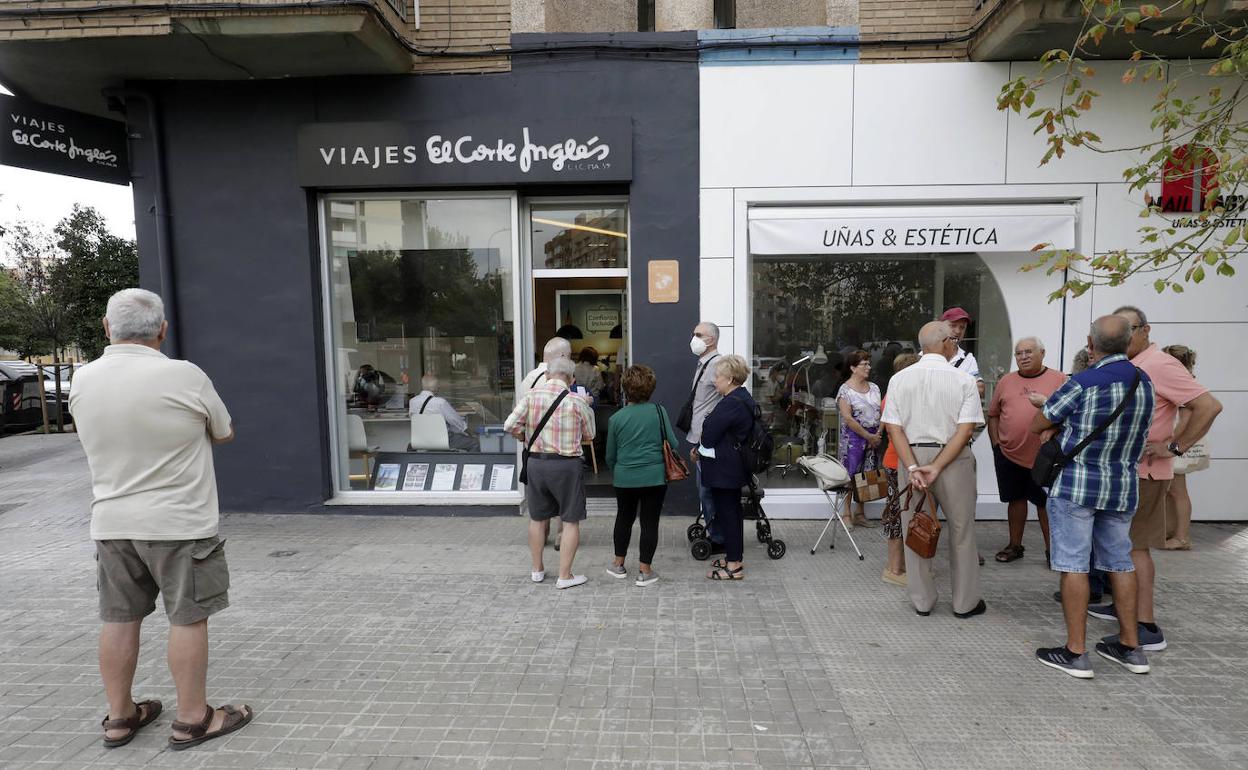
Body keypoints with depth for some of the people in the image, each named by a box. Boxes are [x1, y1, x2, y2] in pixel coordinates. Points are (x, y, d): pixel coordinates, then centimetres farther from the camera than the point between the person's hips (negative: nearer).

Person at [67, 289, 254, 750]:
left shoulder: (82, 382, 0)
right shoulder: (184, 376, -17)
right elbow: (224, 434, -2)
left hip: (111, 523, 6)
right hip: (179, 523, -5)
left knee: (120, 619, 16)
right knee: (188, 619, 5)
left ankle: (120, 716, 29)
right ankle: (193, 719, 15)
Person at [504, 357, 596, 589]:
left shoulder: (531, 396, -4)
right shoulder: (577, 402, -10)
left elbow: (510, 426, -8)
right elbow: (588, 437, 2)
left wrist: (525, 437, 11)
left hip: (536, 462, 4)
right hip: (566, 465, -3)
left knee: (538, 518, 18)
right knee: (571, 521, 8)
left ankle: (538, 570, 31)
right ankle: (564, 576, 12)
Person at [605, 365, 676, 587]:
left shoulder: (616, 418, -4)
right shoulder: (659, 411, -7)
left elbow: (610, 456, 5)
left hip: (624, 479, 2)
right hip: (654, 477, -1)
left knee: (624, 519, 20)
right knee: (650, 523, 8)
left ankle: (618, 564, 31)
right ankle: (644, 570, 13)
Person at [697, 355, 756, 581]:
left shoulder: (731, 404, -23)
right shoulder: (743, 398, 9)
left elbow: (710, 435, -20)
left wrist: (701, 450, 0)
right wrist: (702, 449, 8)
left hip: (723, 468, -10)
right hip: (735, 467, 10)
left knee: (727, 513, -1)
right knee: (732, 511, 18)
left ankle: (734, 566, 8)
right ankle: (734, 556, 30)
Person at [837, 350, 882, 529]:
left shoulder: (874, 388, 11)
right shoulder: (845, 390, -8)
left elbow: (881, 412, 11)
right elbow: (848, 418, -14)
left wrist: (879, 433, -4)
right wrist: (868, 436, -13)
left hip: (873, 438, 6)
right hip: (853, 437, -6)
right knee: (850, 475, -3)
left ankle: (860, 513, 18)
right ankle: (847, 514, 5)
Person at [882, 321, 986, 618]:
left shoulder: (900, 378, -2)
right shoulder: (964, 380, -8)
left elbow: (893, 427, -8)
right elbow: (966, 429, -15)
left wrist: (913, 467, -12)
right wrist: (937, 468, -16)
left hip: (911, 458, 2)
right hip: (954, 459, -2)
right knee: (961, 531, 13)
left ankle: (922, 601, 23)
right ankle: (965, 602, 26)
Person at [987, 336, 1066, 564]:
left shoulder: (1058, 379, 0)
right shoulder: (1006, 381, 8)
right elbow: (993, 414, 12)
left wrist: (1046, 403, -20)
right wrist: (996, 444, 5)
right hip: (1010, 455, 3)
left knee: (1046, 502, 6)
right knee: (1016, 499, 13)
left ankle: (1051, 549, 20)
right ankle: (1015, 545, 26)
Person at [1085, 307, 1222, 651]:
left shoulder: (1159, 365, -14)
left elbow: (1209, 405, -20)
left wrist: (1174, 446, -18)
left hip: (1142, 472, -9)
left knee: (1134, 546, -5)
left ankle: (1147, 627, 2)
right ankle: (1121, 606, 29)